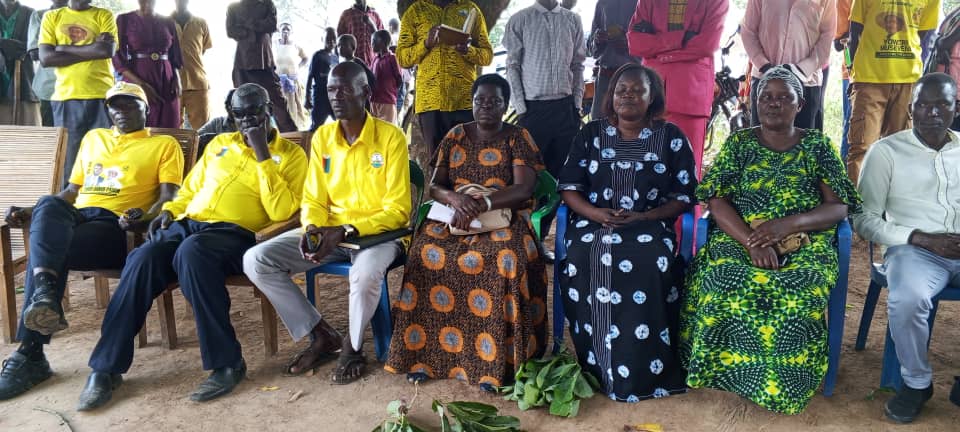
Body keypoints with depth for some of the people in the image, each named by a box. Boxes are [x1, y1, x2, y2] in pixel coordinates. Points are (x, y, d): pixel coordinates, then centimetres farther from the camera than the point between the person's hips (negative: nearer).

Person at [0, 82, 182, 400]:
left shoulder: (164, 144, 14)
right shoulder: (93, 138, 30)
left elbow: (168, 197, 2)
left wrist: (146, 218, -19)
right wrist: (31, 213, 13)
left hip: (117, 226, -4)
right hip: (75, 216, 4)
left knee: (42, 248, -31)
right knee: (48, 205, -34)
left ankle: (30, 353, -30)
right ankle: (43, 297, -51)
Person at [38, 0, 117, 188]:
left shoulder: (104, 16, 10)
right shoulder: (51, 17, 13)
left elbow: (107, 50, -8)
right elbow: (45, 58, 0)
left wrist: (64, 48, -2)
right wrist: (92, 51, -6)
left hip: (101, 96, -1)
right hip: (65, 98, 1)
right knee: (67, 162, 2)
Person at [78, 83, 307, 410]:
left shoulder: (290, 154, 7)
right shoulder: (219, 144, 25)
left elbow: (280, 212, -7)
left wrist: (262, 155, -8)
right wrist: (170, 210, 9)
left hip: (236, 233, -5)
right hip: (188, 223, 5)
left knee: (192, 252, -38)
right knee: (143, 259, -27)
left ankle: (226, 363, -27)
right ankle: (105, 367, -16)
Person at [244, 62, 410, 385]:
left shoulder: (390, 136, -10)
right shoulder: (322, 137, 5)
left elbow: (398, 210, -13)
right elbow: (313, 201, 8)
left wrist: (345, 231, -23)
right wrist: (312, 229, -15)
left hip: (378, 232, -5)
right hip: (329, 231, 5)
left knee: (365, 273, -39)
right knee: (256, 260, -12)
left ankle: (353, 346, -6)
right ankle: (321, 335, 1)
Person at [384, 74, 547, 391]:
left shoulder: (518, 138, 2)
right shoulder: (456, 136, 11)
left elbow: (523, 189, -12)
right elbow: (434, 186, 5)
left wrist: (481, 205, -26)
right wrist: (456, 198, -19)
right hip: (454, 215, 3)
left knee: (505, 258, -36)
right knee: (428, 251, -28)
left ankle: (495, 360, -26)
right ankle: (426, 354, -18)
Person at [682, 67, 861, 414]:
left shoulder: (818, 146, 11)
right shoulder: (738, 144, 11)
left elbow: (838, 207, 2)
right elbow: (717, 202, -1)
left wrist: (788, 223, -18)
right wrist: (752, 242, -19)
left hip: (804, 245, 0)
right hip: (738, 239, 1)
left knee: (797, 294, -33)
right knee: (726, 285, -33)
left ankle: (782, 383, -12)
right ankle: (733, 371, -13)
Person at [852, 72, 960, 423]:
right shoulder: (887, 151, 5)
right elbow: (865, 219, 0)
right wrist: (923, 239, -13)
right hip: (915, 249, -3)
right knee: (907, 300, -34)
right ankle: (917, 382, -5)